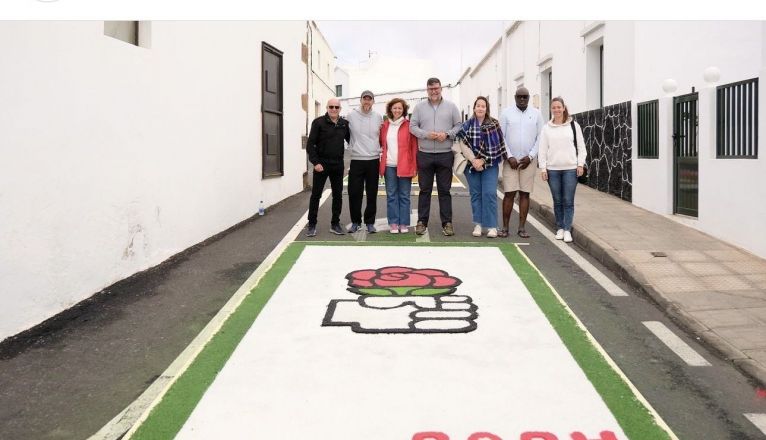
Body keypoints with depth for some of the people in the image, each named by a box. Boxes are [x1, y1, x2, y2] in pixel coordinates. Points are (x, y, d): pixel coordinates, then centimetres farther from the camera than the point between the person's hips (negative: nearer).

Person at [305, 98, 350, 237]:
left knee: (338, 195, 7)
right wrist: (315, 162, -14)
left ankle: (335, 224, 17)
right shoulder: (318, 122, -4)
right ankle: (312, 225, 9)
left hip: (338, 164, 4)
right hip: (321, 164, -4)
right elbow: (310, 144, -6)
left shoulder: (344, 124, 7)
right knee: (316, 194, 1)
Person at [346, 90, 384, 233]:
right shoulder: (351, 116, -1)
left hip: (373, 160, 2)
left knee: (372, 194, 5)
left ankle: (370, 222, 16)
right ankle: (355, 222, 15)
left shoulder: (378, 117, 6)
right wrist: (352, 147, 4)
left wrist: (380, 149, 8)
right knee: (354, 193, 0)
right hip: (356, 160, -1)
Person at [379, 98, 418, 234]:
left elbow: (414, 147, -1)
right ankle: (393, 223, 11)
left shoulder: (408, 125, 1)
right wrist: (382, 163, 3)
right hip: (389, 165, 2)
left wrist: (414, 166, -6)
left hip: (404, 165, -2)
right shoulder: (385, 125, 10)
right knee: (391, 196, 5)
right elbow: (382, 143, 15)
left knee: (404, 196, 3)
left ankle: (404, 224, 10)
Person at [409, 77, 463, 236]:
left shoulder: (451, 107, 7)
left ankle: (447, 222, 11)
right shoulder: (420, 107, 7)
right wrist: (426, 134, -12)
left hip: (445, 155, 0)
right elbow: (412, 126, 4)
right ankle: (422, 221, 14)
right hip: (424, 155, 0)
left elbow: (459, 126, 7)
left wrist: (447, 134, -10)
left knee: (444, 190, 5)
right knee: (424, 190, 6)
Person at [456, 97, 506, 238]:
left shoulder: (494, 124, 0)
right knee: (475, 194, 6)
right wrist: (473, 160, -13)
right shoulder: (467, 125, 5)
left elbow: (495, 145, -6)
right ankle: (478, 224, 14)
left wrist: (483, 160, -13)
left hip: (490, 165, -2)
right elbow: (463, 144, -2)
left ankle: (492, 226, -3)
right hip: (472, 165, 2)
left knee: (489, 193, -7)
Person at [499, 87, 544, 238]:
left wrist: (530, 156, -6)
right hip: (511, 160, -1)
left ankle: (522, 227, 8)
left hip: (528, 160, 1)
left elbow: (540, 138, 4)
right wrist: (510, 157, -8)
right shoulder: (506, 113, 2)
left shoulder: (536, 114, 5)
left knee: (525, 194, 4)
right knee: (509, 193, -3)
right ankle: (505, 227, 3)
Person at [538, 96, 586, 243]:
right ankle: (560, 228, 16)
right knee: (557, 201, 7)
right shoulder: (547, 128, 6)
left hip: (570, 168, -1)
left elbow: (581, 146, 5)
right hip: (552, 169, 1)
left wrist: (580, 164, -2)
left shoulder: (573, 125, 4)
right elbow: (542, 150, 6)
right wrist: (543, 168, 0)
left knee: (568, 201, -2)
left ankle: (567, 230, 3)